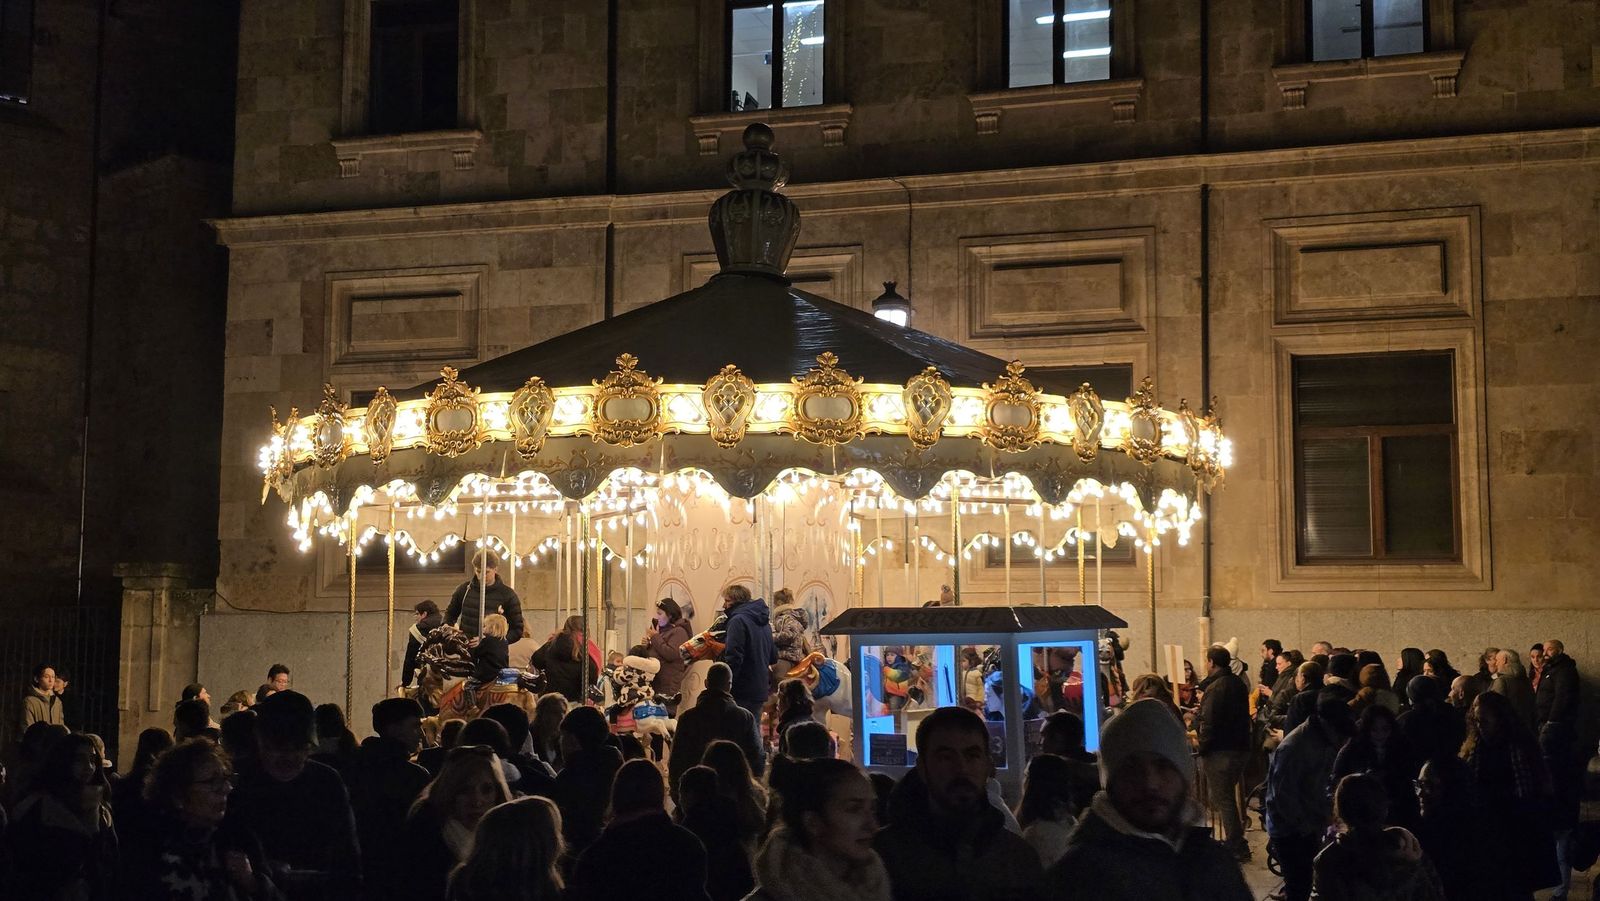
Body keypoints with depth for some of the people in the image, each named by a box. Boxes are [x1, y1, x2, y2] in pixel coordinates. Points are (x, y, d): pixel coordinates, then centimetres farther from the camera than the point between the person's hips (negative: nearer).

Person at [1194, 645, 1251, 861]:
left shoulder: (1215, 688, -18)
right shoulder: (1239, 684, 10)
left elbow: (1208, 723, -21)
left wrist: (1202, 749, -11)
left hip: (1220, 752, -9)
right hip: (1241, 748, 9)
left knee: (1223, 800, -1)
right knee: (1228, 796, 20)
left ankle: (1237, 849, 0)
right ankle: (1236, 843, 24)